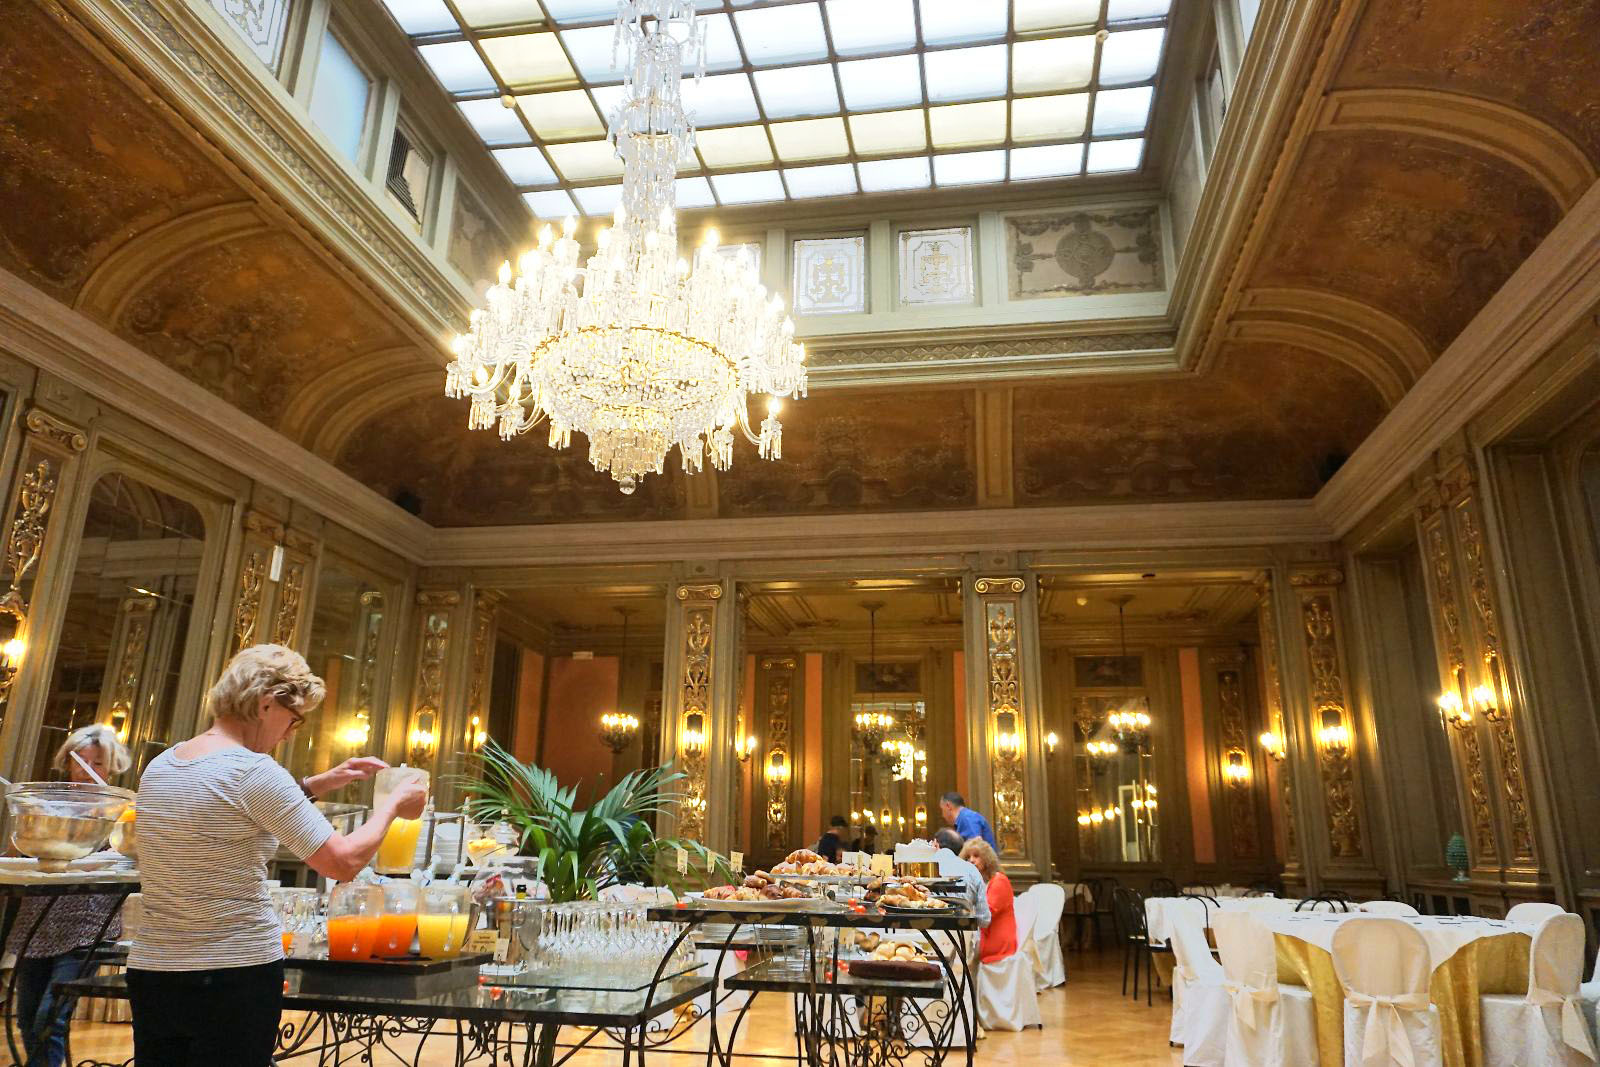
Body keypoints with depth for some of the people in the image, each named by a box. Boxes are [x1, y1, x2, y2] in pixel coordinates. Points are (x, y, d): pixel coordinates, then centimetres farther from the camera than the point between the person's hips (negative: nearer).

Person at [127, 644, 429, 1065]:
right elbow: (344, 862, -17)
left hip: (151, 973, 7)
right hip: (237, 977, -7)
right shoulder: (253, 770, -19)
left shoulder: (160, 765, 5)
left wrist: (317, 784, 17)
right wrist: (392, 805, -2)